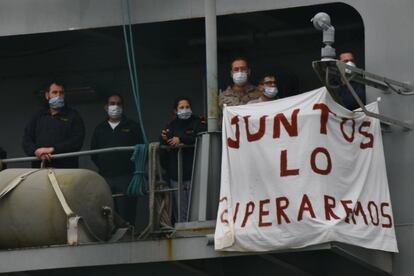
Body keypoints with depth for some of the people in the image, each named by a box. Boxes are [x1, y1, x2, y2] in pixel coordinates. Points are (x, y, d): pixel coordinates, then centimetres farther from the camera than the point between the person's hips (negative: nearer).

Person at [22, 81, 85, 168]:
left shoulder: (73, 116, 11)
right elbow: (26, 141, 13)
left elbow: (77, 141, -3)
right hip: (39, 167, 2)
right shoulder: (38, 117, 21)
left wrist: (52, 149, -13)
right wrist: (36, 151, -10)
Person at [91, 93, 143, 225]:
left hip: (126, 178, -3)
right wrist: (103, 167, 7)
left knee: (126, 214, -9)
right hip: (105, 178, 3)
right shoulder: (99, 129, 18)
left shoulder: (132, 127, 10)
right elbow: (93, 154, 18)